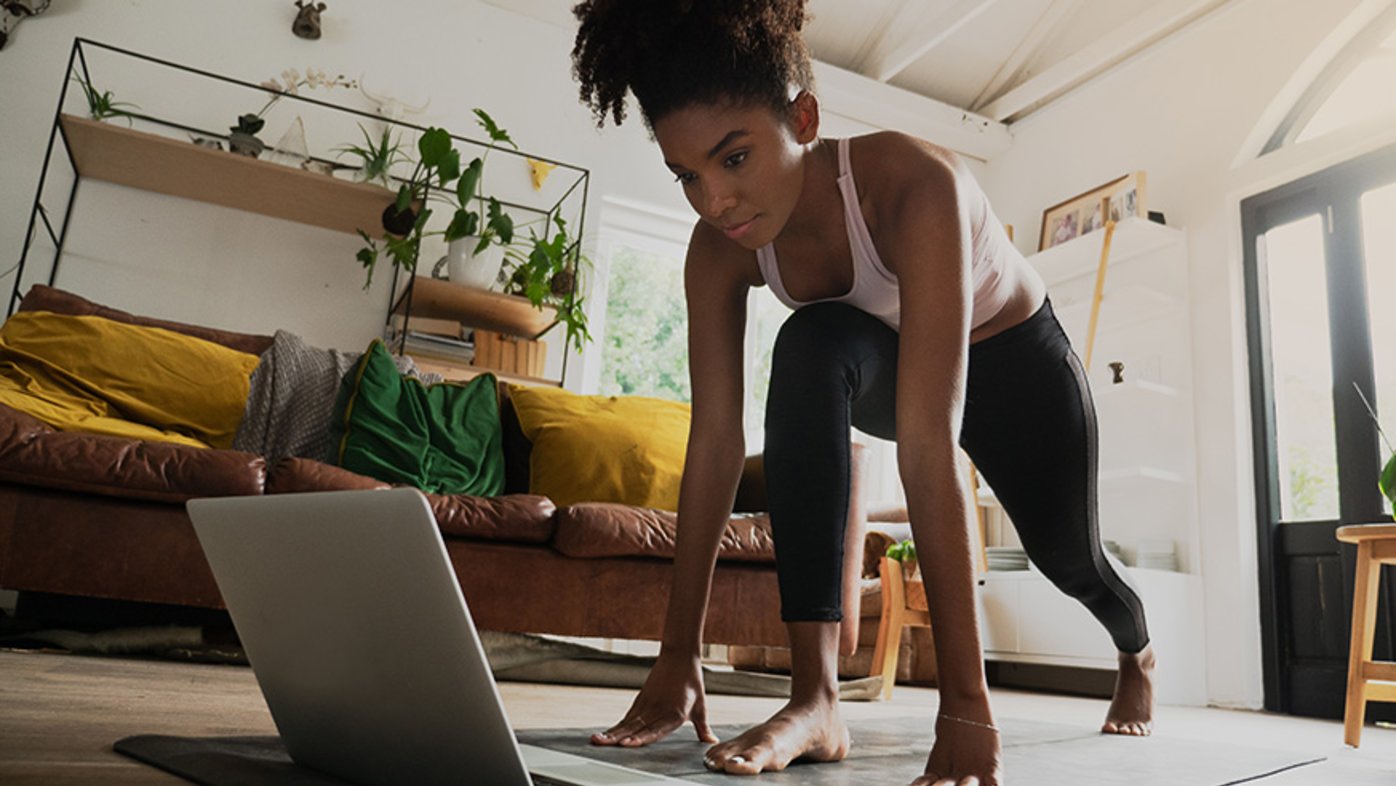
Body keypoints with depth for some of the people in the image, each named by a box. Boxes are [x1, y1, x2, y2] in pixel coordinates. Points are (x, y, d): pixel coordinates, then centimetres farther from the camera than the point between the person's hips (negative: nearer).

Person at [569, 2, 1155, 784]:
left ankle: (1139, 652, 57)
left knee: (1068, 557, 16)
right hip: (892, 363, 2)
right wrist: (678, 657, -27)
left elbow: (928, 449, -48)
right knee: (810, 349, -33)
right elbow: (715, 441, -27)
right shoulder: (720, 248, -27)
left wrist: (966, 702, -47)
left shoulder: (914, 185, -42)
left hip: (1013, 358, -2)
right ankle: (815, 696, -30)